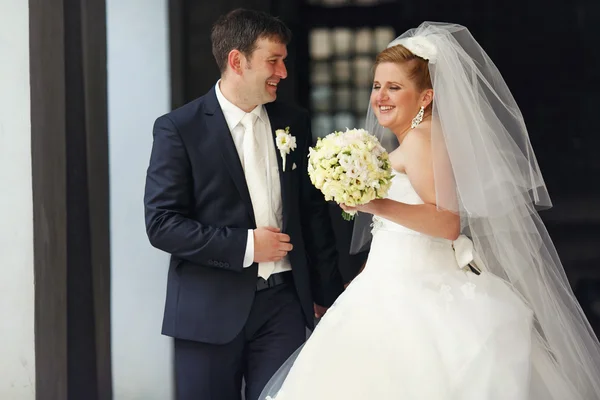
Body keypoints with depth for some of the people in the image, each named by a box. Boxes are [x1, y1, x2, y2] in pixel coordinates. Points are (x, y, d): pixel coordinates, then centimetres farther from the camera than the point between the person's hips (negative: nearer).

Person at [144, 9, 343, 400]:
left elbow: (313, 211, 14)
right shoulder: (179, 129, -6)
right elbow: (161, 223, -11)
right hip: (209, 310, -3)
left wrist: (328, 294, 14)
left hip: (283, 305, 3)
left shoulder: (294, 122, 8)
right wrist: (244, 244, -16)